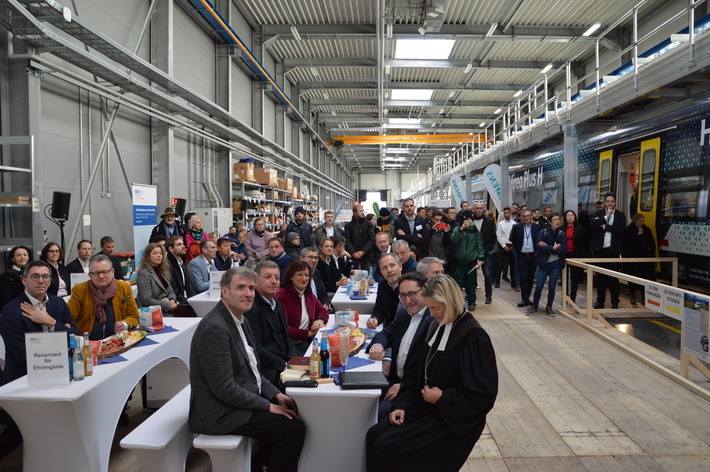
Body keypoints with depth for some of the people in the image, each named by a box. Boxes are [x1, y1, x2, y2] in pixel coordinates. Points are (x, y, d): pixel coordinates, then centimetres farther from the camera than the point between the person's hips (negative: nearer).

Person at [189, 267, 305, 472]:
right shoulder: (215, 328, -24)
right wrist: (268, 406, -17)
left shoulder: (239, 320, 7)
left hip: (243, 400, 9)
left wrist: (276, 395, 2)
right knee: (294, 429, -12)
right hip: (223, 412, -9)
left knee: (294, 415, 7)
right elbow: (225, 389, -25)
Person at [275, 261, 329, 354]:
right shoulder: (282, 295, -12)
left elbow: (323, 310, 22)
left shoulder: (308, 293, 13)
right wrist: (307, 333, -19)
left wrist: (320, 320, -3)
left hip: (307, 342, 7)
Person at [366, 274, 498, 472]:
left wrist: (442, 398, -17)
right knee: (374, 436, -7)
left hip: (451, 420, -7)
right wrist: (402, 405, -2)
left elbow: (483, 394, -20)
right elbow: (415, 371, 8)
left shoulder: (474, 337, -20)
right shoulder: (437, 326, 3)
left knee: (386, 448, -15)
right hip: (423, 407, 7)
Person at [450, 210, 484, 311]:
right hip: (460, 262, -1)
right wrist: (461, 229, -23)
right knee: (458, 283, -3)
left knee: (471, 284, 8)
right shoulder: (457, 229, 3)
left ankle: (471, 303, 19)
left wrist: (480, 258, -4)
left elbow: (479, 245, 4)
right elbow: (453, 240, -14)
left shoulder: (475, 231, 5)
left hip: (472, 262, 1)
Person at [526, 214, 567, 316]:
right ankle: (534, 307, 14)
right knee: (539, 286, -1)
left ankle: (549, 307, 20)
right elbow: (538, 246, -15)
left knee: (552, 286, 5)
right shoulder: (543, 232, -3)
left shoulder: (562, 234, 1)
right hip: (543, 263, -1)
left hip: (556, 263, 1)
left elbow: (563, 250, -11)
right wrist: (553, 248, -16)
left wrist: (546, 247, -14)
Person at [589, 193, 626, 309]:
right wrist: (606, 216, -11)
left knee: (613, 277, 2)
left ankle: (615, 302, 11)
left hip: (613, 250, -2)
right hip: (600, 249, 2)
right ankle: (600, 301, 18)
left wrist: (605, 226, -10)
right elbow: (591, 225, -10)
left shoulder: (620, 215, 3)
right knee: (600, 276, 9)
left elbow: (621, 229, -13)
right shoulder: (598, 213, 8)